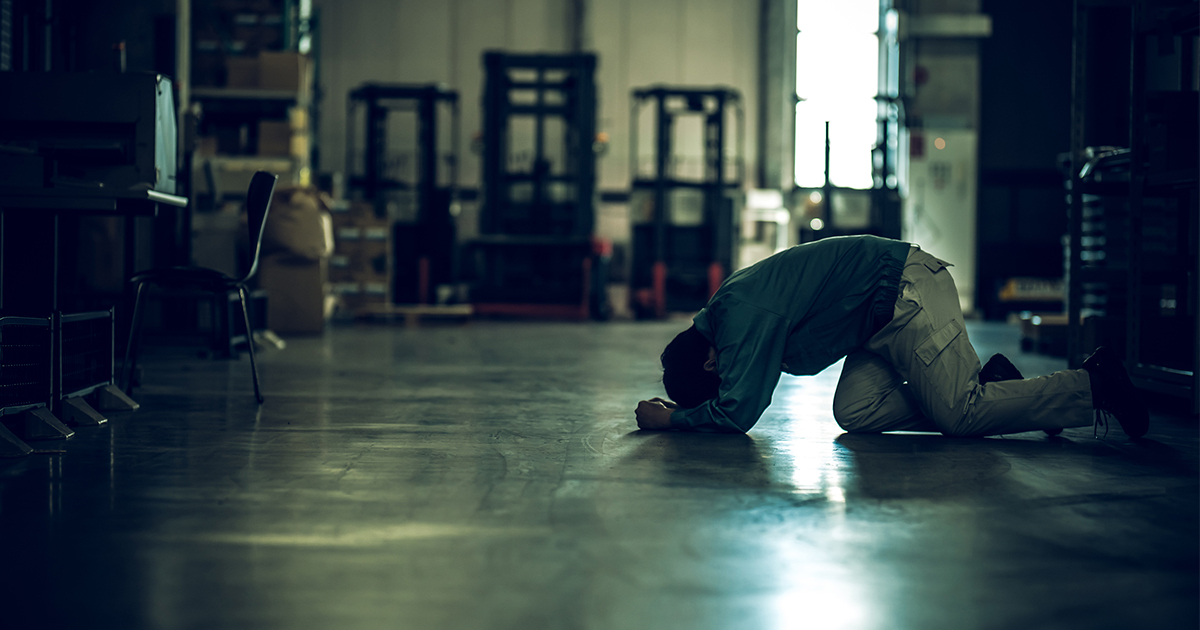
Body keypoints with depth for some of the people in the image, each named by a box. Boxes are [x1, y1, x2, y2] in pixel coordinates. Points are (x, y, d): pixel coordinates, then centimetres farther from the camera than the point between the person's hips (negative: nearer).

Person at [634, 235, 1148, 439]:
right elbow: (740, 400, 25)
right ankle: (986, 381, 6)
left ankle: (1093, 384, -3)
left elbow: (737, 412, -24)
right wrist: (683, 407, 10)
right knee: (855, 411, 0)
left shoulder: (744, 320, -21)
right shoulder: (717, 316, 10)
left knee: (960, 414, -11)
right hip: (887, 308, 10)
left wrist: (671, 420, -12)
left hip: (908, 290, -10)